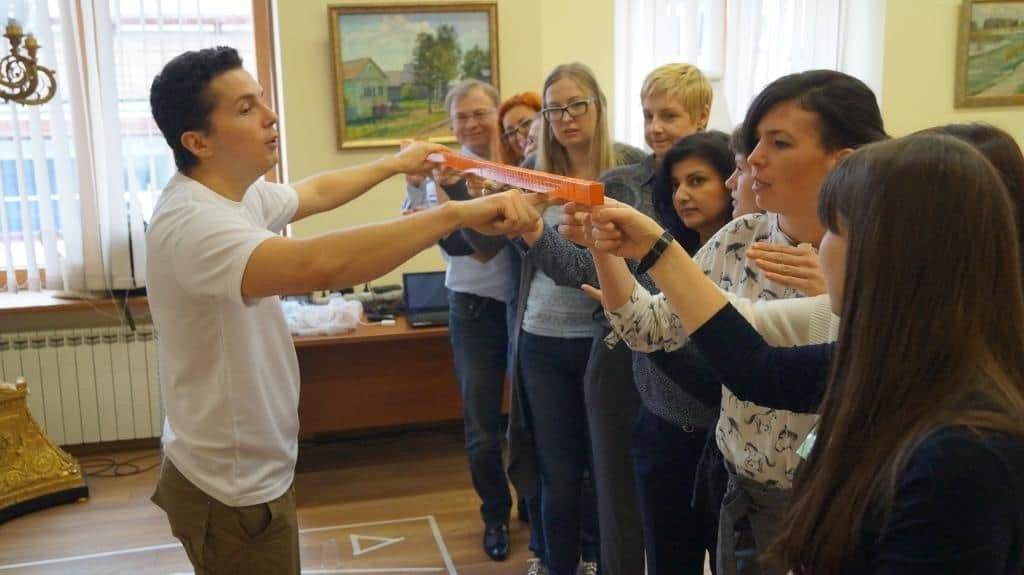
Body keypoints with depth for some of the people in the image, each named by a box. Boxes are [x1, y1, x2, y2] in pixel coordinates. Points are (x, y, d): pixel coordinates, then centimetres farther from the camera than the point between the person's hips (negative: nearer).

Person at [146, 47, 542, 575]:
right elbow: (318, 266, -47)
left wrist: (396, 164, 31)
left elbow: (316, 192, 21)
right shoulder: (192, 223, -31)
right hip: (232, 492, -10)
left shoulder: (240, 192, 1)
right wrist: (457, 213, -45)